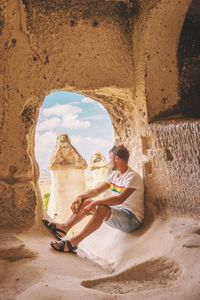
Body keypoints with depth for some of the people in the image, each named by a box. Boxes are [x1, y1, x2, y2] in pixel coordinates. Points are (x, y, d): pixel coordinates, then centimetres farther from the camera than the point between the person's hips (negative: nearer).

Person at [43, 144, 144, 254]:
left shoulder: (133, 176, -17)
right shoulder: (114, 174, 12)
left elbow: (120, 199, -30)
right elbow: (97, 190, 12)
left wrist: (95, 203, -32)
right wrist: (80, 197, -5)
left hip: (132, 218, -9)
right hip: (116, 213, 9)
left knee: (101, 209, -35)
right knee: (85, 202, 0)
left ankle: (73, 243, -34)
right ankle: (64, 228, -3)